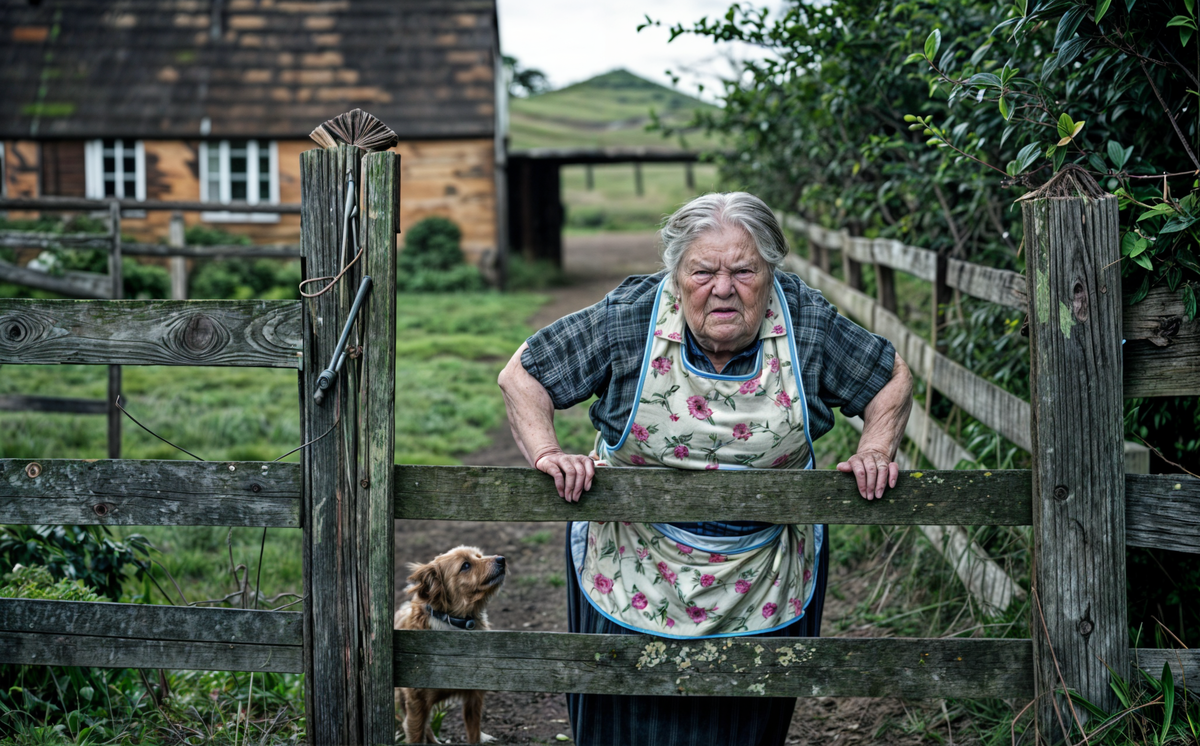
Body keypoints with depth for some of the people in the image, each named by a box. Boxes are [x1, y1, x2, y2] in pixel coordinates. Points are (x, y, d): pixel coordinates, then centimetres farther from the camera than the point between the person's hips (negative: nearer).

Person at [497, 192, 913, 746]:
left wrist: (875, 452, -11)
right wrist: (547, 454, -20)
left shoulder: (807, 322, -10)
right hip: (636, 581, -1)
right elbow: (522, 375, -6)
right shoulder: (628, 319, -15)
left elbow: (892, 379, 5)